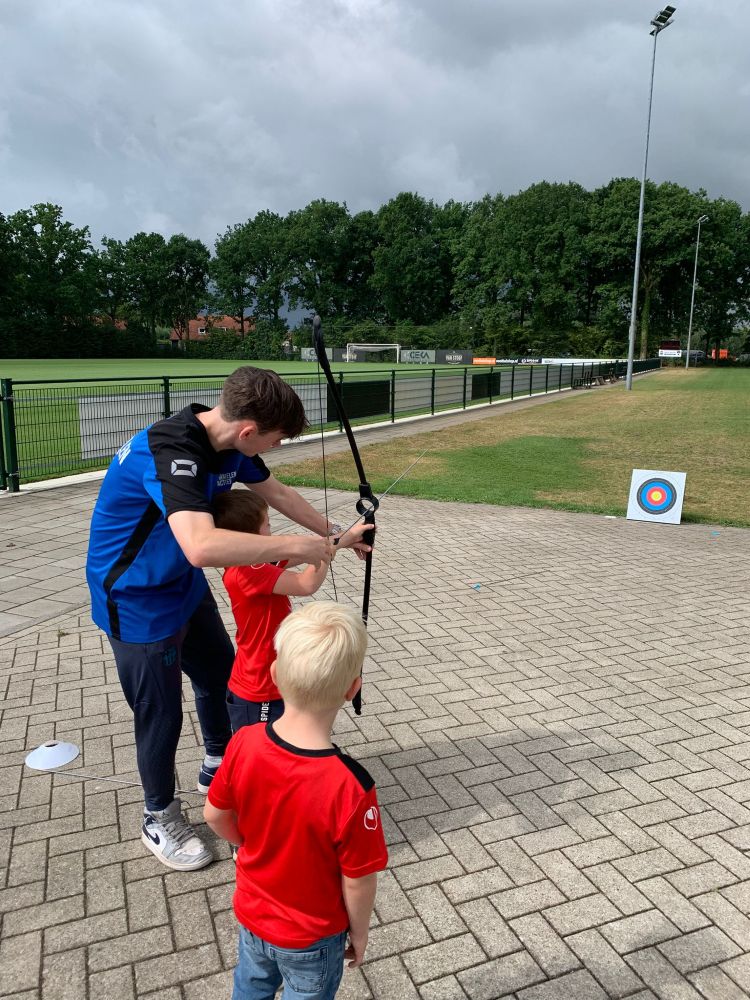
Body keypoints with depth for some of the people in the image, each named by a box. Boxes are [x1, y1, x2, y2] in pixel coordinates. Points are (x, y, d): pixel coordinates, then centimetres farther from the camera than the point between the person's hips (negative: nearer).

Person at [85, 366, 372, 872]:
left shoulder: (228, 443, -9)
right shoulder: (170, 450, -36)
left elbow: (278, 492, 8)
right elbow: (202, 546, -51)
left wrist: (336, 535, 13)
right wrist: (296, 545, -41)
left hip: (185, 585, 9)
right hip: (137, 600, -9)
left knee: (220, 673, 23)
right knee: (161, 712, 5)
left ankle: (219, 767, 49)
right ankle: (160, 818, 32)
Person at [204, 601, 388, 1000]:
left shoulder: (243, 744, -26)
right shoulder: (350, 787, -38)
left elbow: (215, 816, -8)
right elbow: (358, 881, -24)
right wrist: (359, 933, -3)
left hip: (251, 914, 4)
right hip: (311, 938, -3)